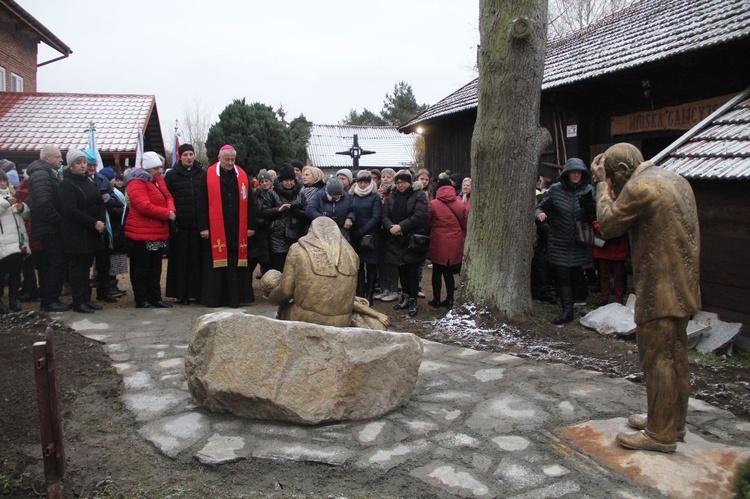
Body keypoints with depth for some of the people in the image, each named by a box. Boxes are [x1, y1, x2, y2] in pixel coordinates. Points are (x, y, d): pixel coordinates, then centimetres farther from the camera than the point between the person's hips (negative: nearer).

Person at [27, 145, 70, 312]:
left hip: (49, 228, 10)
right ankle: (50, 300, -2)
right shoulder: (41, 175, -14)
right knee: (58, 262, -8)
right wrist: (58, 220, -16)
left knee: (47, 264, 13)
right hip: (49, 228, -10)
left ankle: (46, 300, 19)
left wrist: (58, 220, 12)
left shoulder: (48, 174, 19)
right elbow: (44, 203, -24)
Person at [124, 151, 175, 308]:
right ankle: (141, 300, 9)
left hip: (159, 232, 9)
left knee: (155, 267, 14)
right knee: (141, 268, 1)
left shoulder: (158, 180, 14)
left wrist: (171, 210, -9)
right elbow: (144, 206, -25)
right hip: (142, 233, -9)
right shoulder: (136, 182, -15)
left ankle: (155, 298, 23)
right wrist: (167, 214, -19)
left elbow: (168, 197, 14)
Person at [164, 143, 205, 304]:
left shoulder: (202, 174, 10)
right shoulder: (172, 175, 5)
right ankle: (181, 294, 8)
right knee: (181, 260, 1)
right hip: (179, 225, -1)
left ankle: (197, 292, 12)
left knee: (197, 259, 3)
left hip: (198, 224, 2)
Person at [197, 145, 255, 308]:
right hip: (215, 229, -2)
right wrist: (203, 227, -5)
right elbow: (202, 203, 0)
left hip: (238, 229, 2)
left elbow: (249, 203, 10)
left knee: (236, 263, 3)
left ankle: (236, 297, 9)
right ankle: (214, 298, 10)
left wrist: (251, 226, 5)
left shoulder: (242, 175, 10)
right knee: (216, 263, 2)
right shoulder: (208, 175, 3)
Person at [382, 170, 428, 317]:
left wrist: (401, 226, -19)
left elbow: (419, 215, -15)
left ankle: (413, 302, 6)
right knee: (401, 270, 12)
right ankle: (405, 298, 25)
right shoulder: (392, 197, 14)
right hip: (396, 240, 5)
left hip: (412, 240, -5)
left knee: (411, 272, -4)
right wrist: (390, 227, -14)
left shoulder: (419, 196, -3)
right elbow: (385, 215, 7)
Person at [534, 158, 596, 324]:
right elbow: (542, 207, 4)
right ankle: (567, 310, 3)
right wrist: (540, 214, -19)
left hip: (580, 243, 0)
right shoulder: (556, 189, -2)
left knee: (576, 276, 6)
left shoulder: (588, 190, 0)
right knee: (562, 276, -2)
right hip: (559, 243, 0)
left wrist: (589, 204, -21)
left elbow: (594, 217, -1)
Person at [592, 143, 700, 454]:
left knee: (657, 361, -2)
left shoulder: (639, 187, -16)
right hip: (682, 287, 10)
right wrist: (610, 188, 13)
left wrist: (602, 185, 1)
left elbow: (607, 226, -8)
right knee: (676, 358, 17)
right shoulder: (677, 180, 13)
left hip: (659, 290, -10)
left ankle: (660, 434, 7)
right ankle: (673, 423, 30)